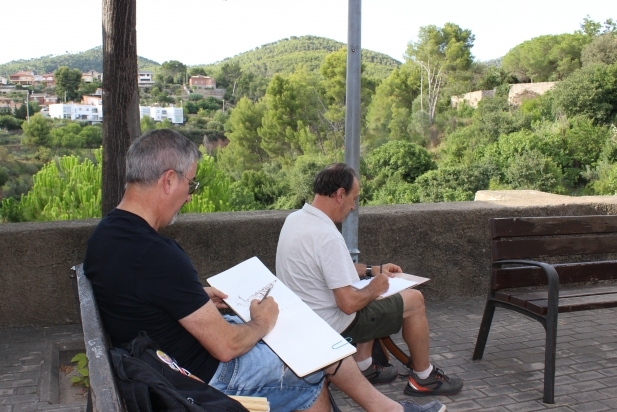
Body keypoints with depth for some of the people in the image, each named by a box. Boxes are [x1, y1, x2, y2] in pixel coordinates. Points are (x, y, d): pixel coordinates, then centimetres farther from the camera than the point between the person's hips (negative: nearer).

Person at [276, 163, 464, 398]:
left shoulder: (294, 219, 0)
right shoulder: (327, 235, -29)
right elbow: (349, 304, -29)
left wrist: (373, 270, 16)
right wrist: (373, 290, -9)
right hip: (331, 327, -9)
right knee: (414, 299, 5)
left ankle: (362, 366, 28)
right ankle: (423, 378, 22)